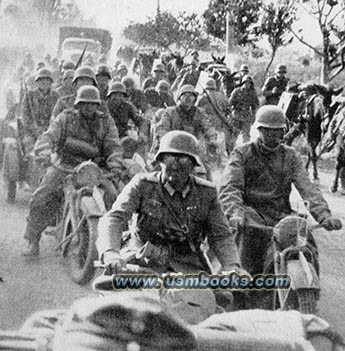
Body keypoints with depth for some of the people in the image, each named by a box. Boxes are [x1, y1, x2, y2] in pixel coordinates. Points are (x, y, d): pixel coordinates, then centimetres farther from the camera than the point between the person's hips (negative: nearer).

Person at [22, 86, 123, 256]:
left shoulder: (106, 121, 2)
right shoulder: (66, 118, -1)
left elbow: (113, 146, -6)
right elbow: (49, 136, -13)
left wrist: (114, 164, -27)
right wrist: (44, 152, -36)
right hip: (64, 168, 0)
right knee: (40, 201, -13)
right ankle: (33, 242, 3)